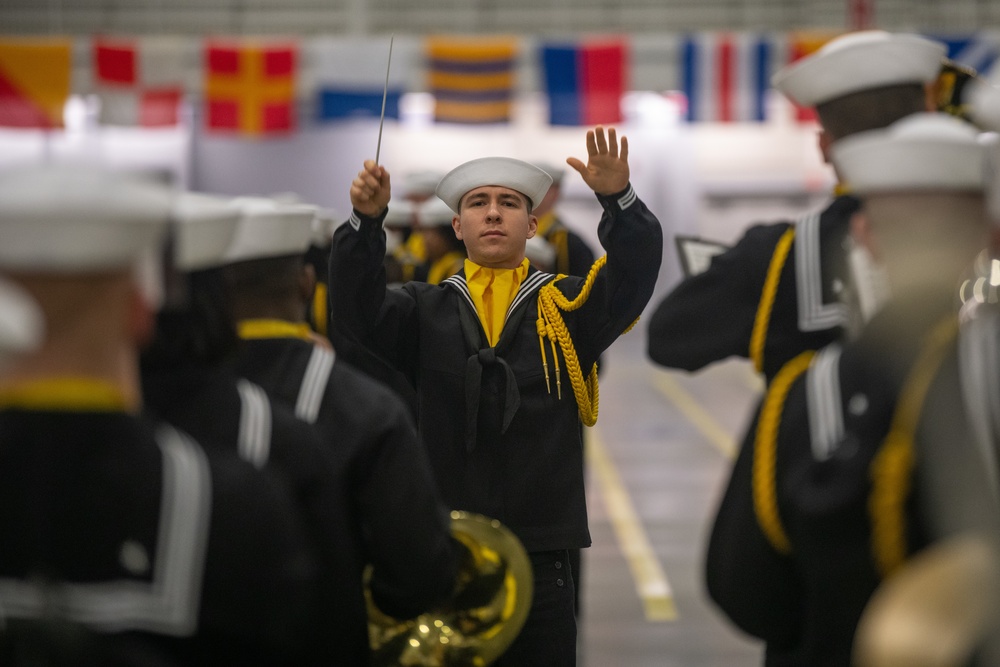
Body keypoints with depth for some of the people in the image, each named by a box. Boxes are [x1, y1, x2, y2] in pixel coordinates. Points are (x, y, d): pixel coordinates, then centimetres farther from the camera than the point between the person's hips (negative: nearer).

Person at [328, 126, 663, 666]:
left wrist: (618, 199, -26)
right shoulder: (424, 311, 9)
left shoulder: (567, 307, 7)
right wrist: (366, 221, -22)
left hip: (539, 554, 0)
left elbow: (635, 273, -8)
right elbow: (357, 313, -7)